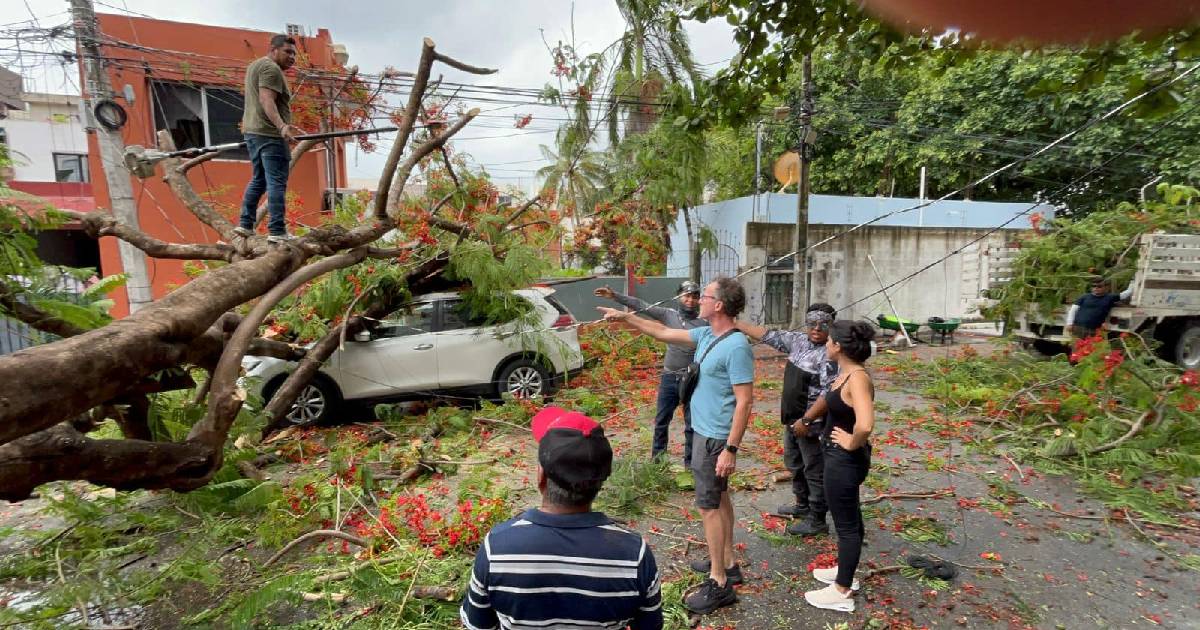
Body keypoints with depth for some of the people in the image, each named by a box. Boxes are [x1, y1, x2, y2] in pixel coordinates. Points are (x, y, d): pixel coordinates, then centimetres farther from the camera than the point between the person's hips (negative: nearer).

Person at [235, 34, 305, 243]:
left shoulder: (255, 65, 24)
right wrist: (282, 126, -35)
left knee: (258, 180, 16)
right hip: (269, 134, -10)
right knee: (276, 182, -11)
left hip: (252, 131, 10)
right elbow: (267, 100, -22)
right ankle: (277, 231, -14)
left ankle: (245, 224, 16)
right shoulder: (271, 68, -9)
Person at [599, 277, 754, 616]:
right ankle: (727, 563, 35)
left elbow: (744, 401, -24)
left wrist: (730, 449, -25)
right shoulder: (706, 335, 3)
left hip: (715, 438, -9)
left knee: (709, 505, -1)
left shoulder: (736, 347, -24)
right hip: (705, 432, 10)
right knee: (719, 498, 19)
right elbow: (665, 333, 14)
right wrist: (626, 318, 13)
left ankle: (719, 584, 11)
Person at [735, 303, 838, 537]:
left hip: (813, 423, -9)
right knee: (794, 463, 24)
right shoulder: (799, 340, 4)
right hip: (793, 417, 9)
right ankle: (802, 504, 43)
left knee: (815, 470, 4)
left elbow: (828, 395, -24)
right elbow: (768, 335, 8)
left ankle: (817, 520, 18)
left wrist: (807, 420, -23)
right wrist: (735, 322, 4)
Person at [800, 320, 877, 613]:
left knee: (846, 524, 5)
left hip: (845, 460, -10)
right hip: (840, 458, 10)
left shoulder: (857, 378, -26)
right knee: (849, 518, 23)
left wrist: (852, 444, -23)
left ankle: (842, 593, 21)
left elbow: (865, 425, -40)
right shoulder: (845, 373, 3)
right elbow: (829, 400, 24)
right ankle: (845, 573, 42)